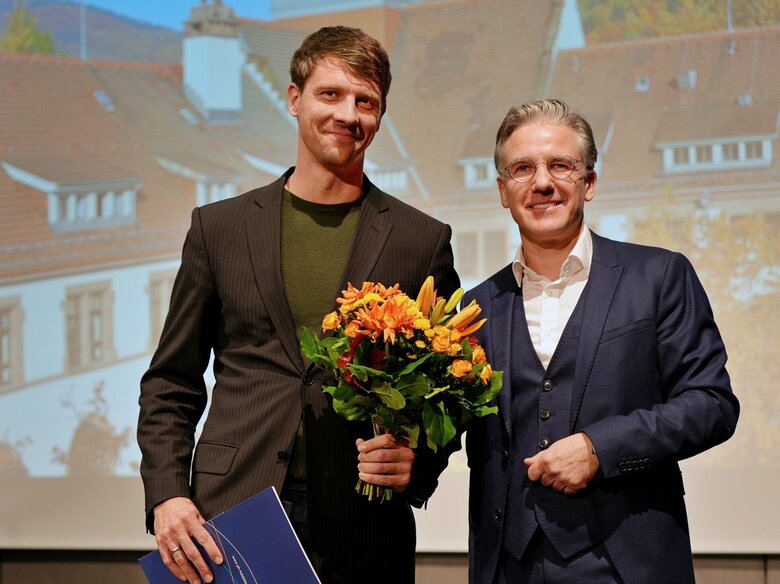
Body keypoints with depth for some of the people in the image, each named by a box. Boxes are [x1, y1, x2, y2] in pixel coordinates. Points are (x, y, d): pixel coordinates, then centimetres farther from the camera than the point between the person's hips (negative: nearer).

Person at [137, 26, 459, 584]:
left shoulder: (423, 240, 6)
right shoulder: (218, 227, 9)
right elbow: (171, 384, 10)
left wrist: (419, 462, -9)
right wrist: (166, 495, -3)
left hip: (365, 534, 0)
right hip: (231, 516, 1)